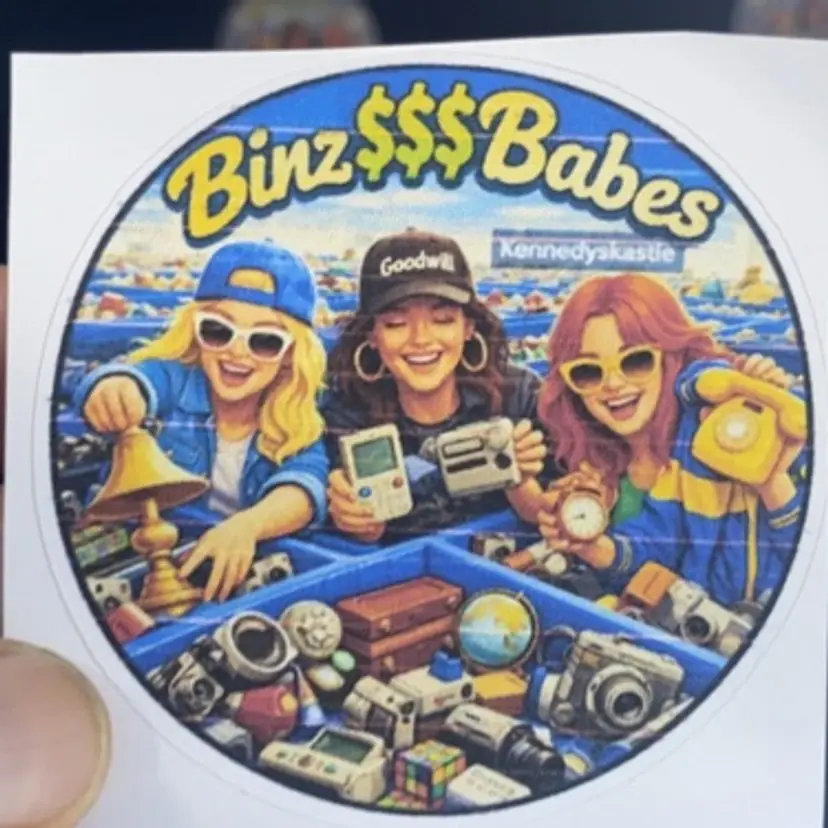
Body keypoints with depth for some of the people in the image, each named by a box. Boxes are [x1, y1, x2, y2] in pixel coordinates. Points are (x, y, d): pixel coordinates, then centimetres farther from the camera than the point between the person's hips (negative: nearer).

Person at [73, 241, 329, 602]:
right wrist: (115, 386, -50)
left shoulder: (298, 423, -2)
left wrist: (247, 526, -41)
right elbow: (142, 380, -27)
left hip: (242, 578, 0)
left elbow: (305, 487, -21)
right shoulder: (175, 381, -5)